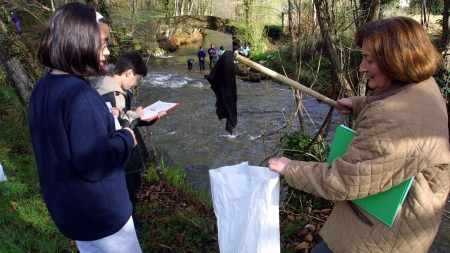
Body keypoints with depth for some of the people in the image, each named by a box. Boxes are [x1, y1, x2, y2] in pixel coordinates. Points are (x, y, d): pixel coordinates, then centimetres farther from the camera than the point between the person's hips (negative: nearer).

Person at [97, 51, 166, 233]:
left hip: (130, 154, 10)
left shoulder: (124, 91, 5)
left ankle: (131, 221, 48)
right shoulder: (109, 96, -26)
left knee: (134, 187, 26)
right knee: (127, 195, 9)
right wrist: (134, 114, -19)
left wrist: (151, 117, -1)